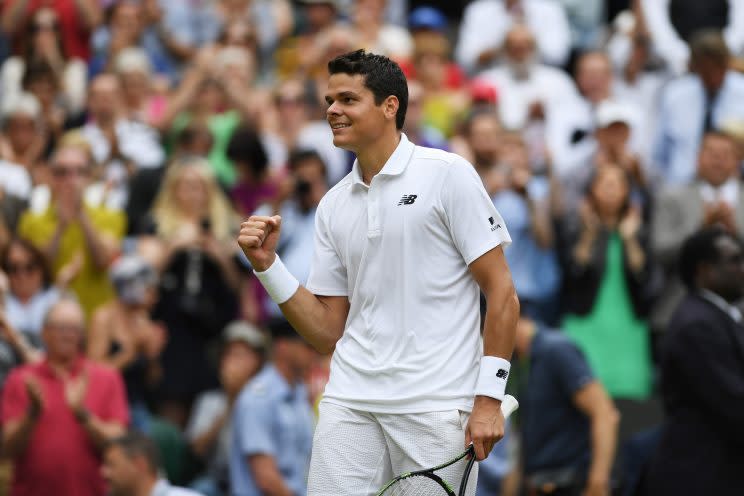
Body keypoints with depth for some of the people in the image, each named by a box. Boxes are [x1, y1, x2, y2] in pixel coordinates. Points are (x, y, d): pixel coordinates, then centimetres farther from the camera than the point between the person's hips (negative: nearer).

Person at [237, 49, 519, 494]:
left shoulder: (448, 175, -3)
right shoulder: (333, 206, 13)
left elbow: (502, 294, -5)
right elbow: (329, 332, 14)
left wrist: (489, 398, -12)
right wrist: (268, 265, 2)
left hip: (436, 407, -5)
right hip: (351, 403, 5)